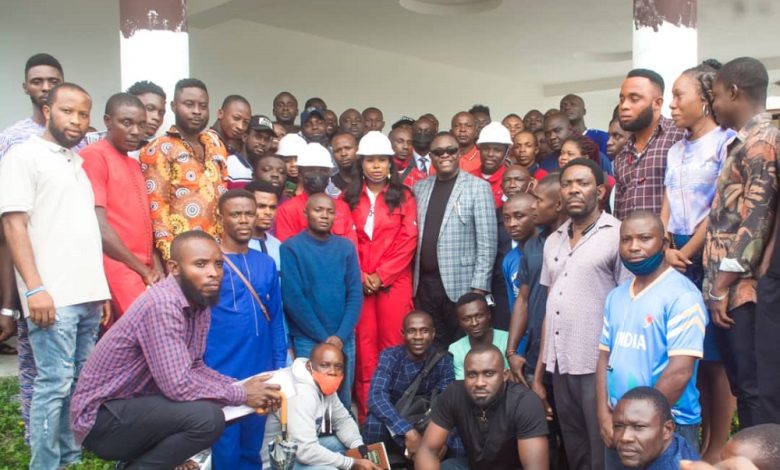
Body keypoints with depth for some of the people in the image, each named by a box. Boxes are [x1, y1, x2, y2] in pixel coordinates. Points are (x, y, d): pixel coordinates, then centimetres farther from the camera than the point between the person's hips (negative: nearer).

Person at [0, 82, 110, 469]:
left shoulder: (79, 163, 18)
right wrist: (34, 288, -18)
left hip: (89, 294, 7)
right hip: (52, 296, -7)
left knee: (80, 383, 12)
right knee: (55, 384, -4)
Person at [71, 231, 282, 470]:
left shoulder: (198, 301, 2)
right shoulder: (162, 305, -26)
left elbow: (194, 367, 7)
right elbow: (178, 386, -30)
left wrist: (241, 387, -7)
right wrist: (242, 394, -18)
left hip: (139, 402, 9)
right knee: (207, 417, -27)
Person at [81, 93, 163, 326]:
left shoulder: (134, 164, 19)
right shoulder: (92, 156, -6)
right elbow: (99, 228, -14)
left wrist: (155, 265, 3)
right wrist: (143, 269, -8)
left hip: (143, 273, 8)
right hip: (117, 271, -8)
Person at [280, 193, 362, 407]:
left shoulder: (346, 247, 5)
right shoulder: (291, 248, -6)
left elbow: (355, 294, 2)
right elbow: (293, 298, -11)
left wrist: (341, 335, -10)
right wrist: (323, 337, -12)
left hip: (344, 339, 3)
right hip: (307, 340, -3)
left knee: (343, 399, 11)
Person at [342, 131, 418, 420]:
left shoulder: (403, 196, 6)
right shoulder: (348, 198, 9)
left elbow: (408, 240, -2)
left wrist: (382, 275, -10)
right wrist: (361, 275, -8)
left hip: (394, 281, -1)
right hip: (359, 282, 1)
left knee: (392, 342, -1)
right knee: (363, 344, 1)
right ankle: (366, 411, 8)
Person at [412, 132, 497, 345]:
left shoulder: (478, 187, -3)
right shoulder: (419, 188, 12)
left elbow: (486, 242, -7)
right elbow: (414, 235, 12)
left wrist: (479, 287, -13)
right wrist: (412, 279, 6)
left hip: (461, 285, -4)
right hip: (424, 284, 4)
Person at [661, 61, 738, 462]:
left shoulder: (727, 143, -7)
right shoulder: (675, 151, 14)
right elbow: (667, 208, 10)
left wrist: (687, 253, -10)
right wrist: (667, 251, -5)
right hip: (678, 261, 6)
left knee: (716, 356, 0)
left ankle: (718, 448, 11)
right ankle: (698, 439, 21)